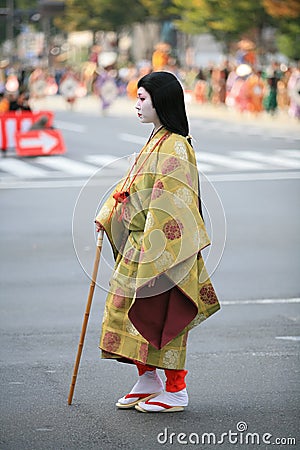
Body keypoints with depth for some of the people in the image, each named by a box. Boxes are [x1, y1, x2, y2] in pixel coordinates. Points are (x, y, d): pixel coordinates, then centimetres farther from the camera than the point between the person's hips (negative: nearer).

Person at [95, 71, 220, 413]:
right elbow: (130, 185, 19)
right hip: (139, 244, 9)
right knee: (135, 313, 14)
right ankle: (147, 381, 26)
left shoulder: (175, 147, -17)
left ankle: (176, 391, 8)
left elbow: (169, 206, -22)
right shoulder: (155, 142, 13)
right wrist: (107, 213, 7)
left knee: (163, 315, -2)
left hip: (163, 247, -9)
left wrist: (152, 255, -24)